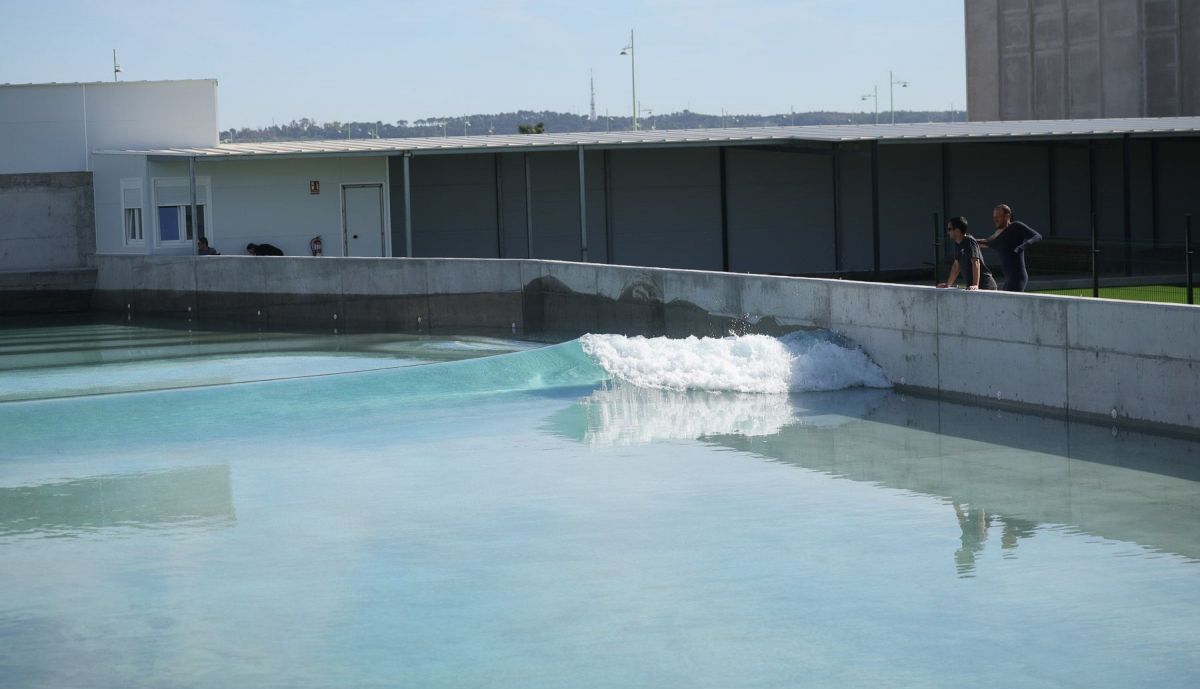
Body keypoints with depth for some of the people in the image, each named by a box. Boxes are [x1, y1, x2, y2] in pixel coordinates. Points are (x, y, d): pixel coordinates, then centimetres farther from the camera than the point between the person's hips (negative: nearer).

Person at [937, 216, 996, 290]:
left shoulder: (970, 241, -15)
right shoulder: (957, 245, 12)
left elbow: (976, 263, -24)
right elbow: (956, 265, 22)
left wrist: (975, 285, -32)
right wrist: (948, 284, 25)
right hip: (971, 286, 9)